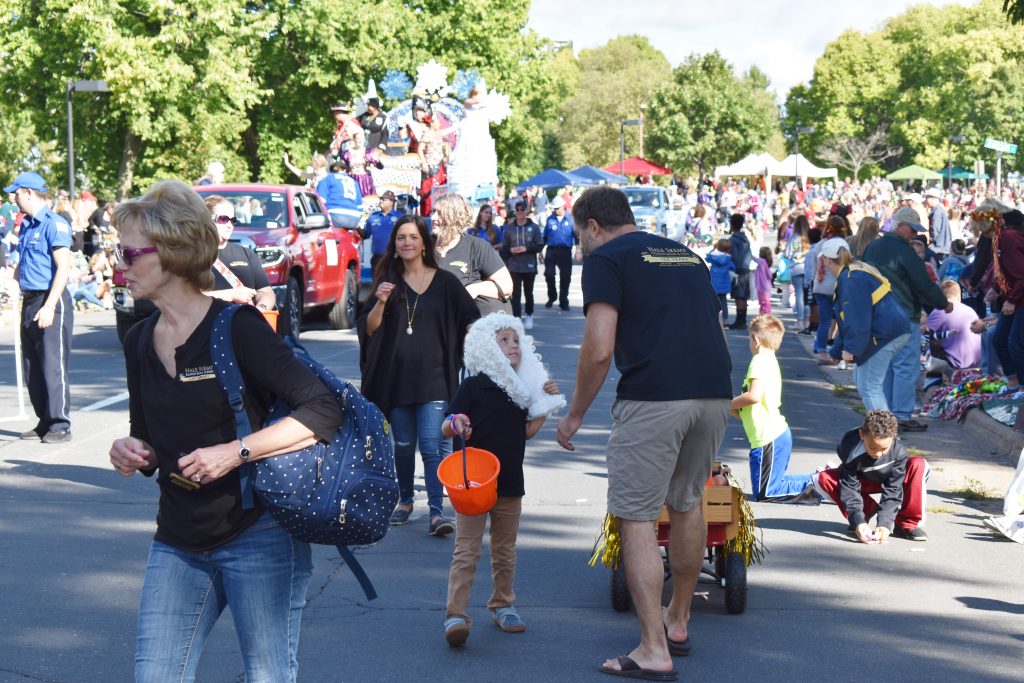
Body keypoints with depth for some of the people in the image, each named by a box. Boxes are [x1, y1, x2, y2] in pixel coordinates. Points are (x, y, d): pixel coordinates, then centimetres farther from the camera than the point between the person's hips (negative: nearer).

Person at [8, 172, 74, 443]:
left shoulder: (54, 224, -12)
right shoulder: (26, 225, 15)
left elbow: (63, 267, -18)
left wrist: (49, 306, -22)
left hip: (50, 301, -9)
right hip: (29, 300, 9)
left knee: (53, 365, -7)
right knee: (32, 367, 10)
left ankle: (60, 425, -2)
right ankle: (44, 422, 18)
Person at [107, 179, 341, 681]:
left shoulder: (237, 328, -12)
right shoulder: (140, 342, 8)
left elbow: (324, 411, -17)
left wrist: (236, 451, -22)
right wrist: (134, 453, -3)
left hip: (258, 537, -6)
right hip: (177, 542, 6)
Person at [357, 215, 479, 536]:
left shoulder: (445, 282, 1)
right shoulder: (387, 282, 6)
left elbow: (470, 322, 7)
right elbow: (369, 329, 2)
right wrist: (380, 303, -14)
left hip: (433, 377, -2)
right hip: (396, 377, 2)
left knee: (431, 445, -12)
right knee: (403, 445, 11)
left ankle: (436, 511, -13)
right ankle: (405, 501, 28)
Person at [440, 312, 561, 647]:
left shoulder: (521, 388, 11)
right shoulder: (474, 385, -6)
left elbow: (528, 431, 14)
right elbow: (446, 429, -7)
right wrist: (456, 424, -30)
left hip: (510, 484, 5)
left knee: (505, 552, 17)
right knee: (467, 551, -9)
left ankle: (502, 604, 32)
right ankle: (456, 614, -11)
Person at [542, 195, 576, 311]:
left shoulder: (570, 219, 3)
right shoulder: (550, 219, 8)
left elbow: (577, 236, 5)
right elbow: (545, 236, 14)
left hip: (565, 251, -1)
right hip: (551, 250, 1)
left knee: (565, 277, 2)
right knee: (549, 274, -4)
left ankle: (563, 302, 10)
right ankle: (551, 297, 15)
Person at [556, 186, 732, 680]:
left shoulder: (606, 259, 2)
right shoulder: (686, 255, 24)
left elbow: (599, 350, -8)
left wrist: (575, 414, 1)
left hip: (653, 398, -7)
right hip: (715, 393, 7)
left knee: (636, 519, 0)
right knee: (687, 504, 22)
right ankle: (678, 622, 34)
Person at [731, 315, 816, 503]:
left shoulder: (760, 361, -14)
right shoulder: (771, 360, 17)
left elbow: (754, 395, -28)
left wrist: (732, 403, -12)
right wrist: (738, 409, 10)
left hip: (769, 438, -10)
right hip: (778, 433, 10)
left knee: (763, 493, -5)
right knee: (772, 484, 17)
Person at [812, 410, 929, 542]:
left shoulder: (898, 452, -33)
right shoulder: (852, 451, -36)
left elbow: (892, 490, -29)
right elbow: (850, 488, -31)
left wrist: (885, 522, -39)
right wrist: (858, 521, -41)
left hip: (888, 481, 0)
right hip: (862, 482, 0)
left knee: (918, 465, -31)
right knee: (822, 479, -29)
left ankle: (907, 524, -20)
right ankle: (868, 511, -13)